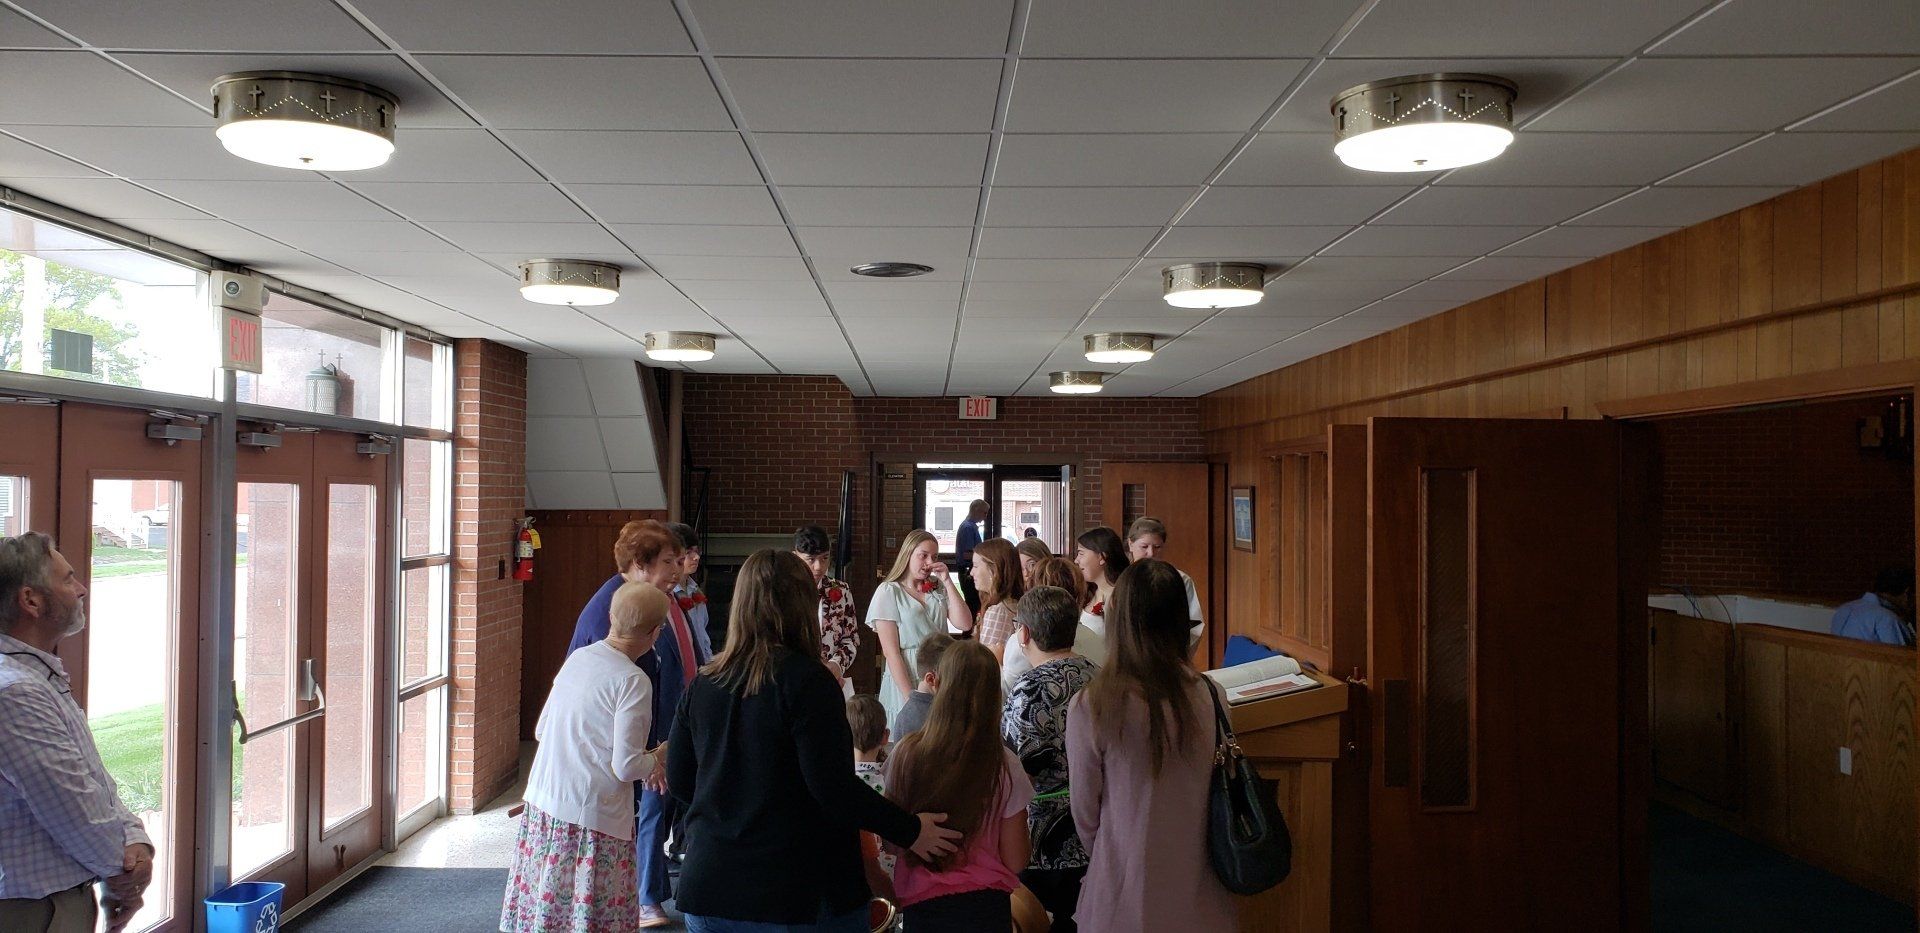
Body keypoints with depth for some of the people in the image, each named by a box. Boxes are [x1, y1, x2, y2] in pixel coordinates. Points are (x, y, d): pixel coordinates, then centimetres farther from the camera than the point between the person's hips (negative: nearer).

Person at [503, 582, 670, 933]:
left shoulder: (576, 658, 5)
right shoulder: (633, 681, -16)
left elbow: (542, 730, 15)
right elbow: (626, 767, -17)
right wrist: (658, 760, 2)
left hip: (542, 802, 7)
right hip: (592, 818, -7)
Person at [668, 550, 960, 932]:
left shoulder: (703, 683, 2)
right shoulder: (807, 681, -15)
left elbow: (679, 780, 10)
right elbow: (834, 787, -19)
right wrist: (910, 830, -9)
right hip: (796, 897, -5)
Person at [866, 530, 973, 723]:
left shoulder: (939, 589, 10)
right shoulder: (889, 591, -3)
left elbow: (964, 624, -2)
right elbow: (890, 651, -8)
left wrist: (948, 582, -4)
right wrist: (910, 696, -14)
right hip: (904, 678, -4)